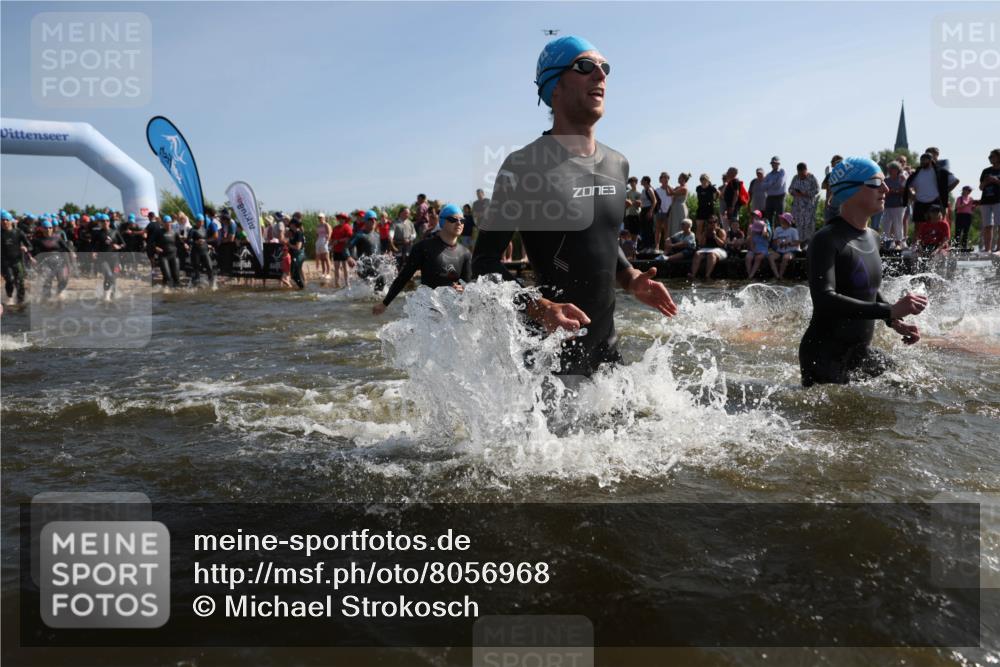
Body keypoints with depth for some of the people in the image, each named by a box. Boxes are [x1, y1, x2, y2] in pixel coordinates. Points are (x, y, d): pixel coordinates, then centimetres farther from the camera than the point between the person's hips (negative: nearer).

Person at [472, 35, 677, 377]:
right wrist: (540, 308, -27)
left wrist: (631, 279, 4)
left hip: (607, 343, 7)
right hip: (551, 347, -7)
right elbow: (484, 260, -13)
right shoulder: (525, 166, -14)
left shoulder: (617, 165, 8)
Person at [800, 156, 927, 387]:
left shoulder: (872, 238, 10)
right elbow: (825, 300, -31)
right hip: (825, 357, -8)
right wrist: (891, 311, -32)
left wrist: (896, 323, 8)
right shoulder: (827, 240, -17)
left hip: (862, 352, 8)